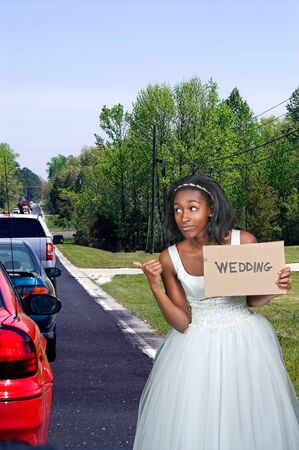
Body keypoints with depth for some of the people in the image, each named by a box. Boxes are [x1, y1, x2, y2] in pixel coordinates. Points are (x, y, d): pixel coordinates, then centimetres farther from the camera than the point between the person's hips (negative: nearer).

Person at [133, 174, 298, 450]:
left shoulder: (244, 242, -11)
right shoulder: (170, 259, -9)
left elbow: (254, 299, 3)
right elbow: (182, 323, -8)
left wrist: (276, 288, -17)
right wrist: (155, 286, -19)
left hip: (245, 342, 0)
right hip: (197, 347, 0)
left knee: (252, 419, 8)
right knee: (191, 425, 4)